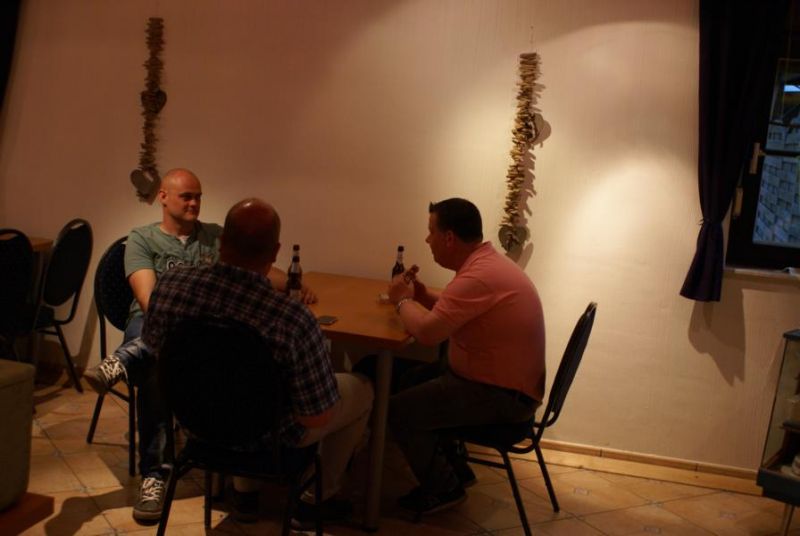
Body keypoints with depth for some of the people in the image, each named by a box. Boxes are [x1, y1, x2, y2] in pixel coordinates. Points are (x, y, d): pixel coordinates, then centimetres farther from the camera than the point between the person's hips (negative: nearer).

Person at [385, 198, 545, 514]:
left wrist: (403, 300, -11)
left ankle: (444, 488, 8)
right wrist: (422, 295, 4)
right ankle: (451, 469, 23)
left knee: (399, 410, -11)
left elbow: (427, 332, -31)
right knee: (408, 385, 16)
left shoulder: (479, 276, -27)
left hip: (501, 396, -11)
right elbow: (455, 311, 21)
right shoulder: (487, 262, 7)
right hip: (503, 383, 11)